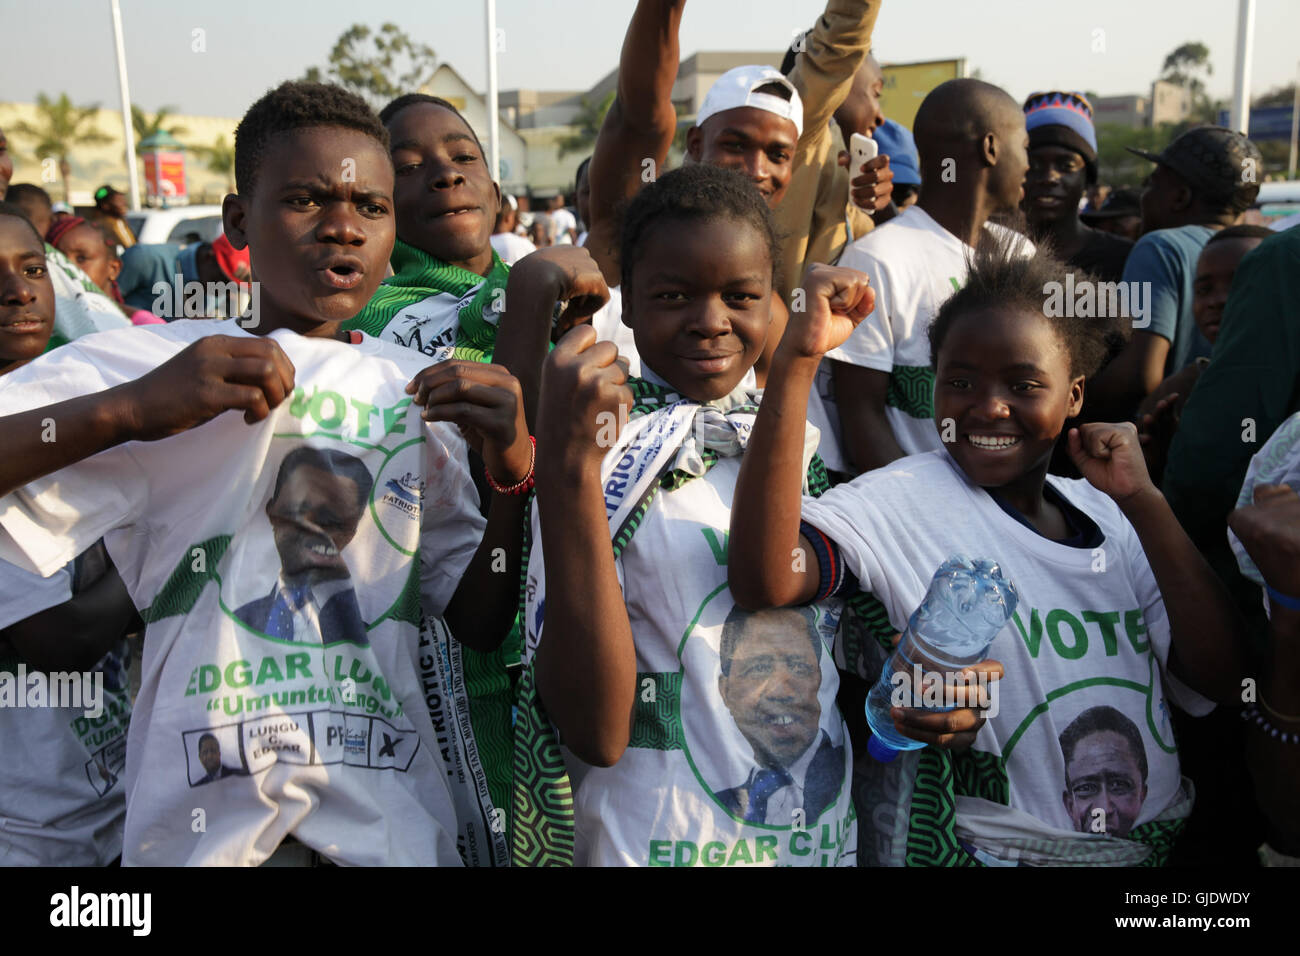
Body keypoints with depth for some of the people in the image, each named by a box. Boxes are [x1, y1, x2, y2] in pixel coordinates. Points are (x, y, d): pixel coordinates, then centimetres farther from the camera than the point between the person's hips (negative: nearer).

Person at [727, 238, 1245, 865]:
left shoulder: (1104, 514, 7)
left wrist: (1142, 501, -6)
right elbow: (766, 582, -28)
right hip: (980, 847, -3)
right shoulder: (899, 501, -9)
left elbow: (1219, 679, 1)